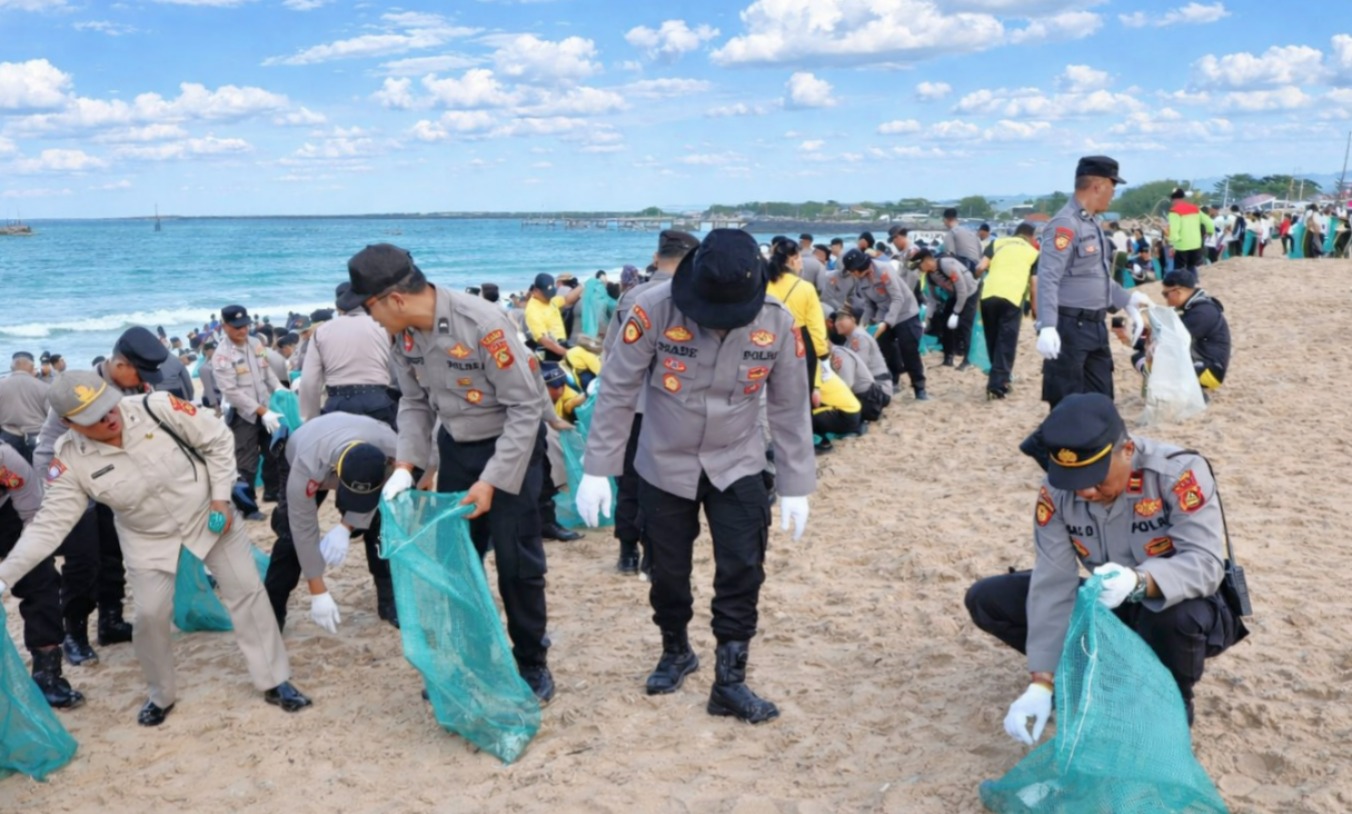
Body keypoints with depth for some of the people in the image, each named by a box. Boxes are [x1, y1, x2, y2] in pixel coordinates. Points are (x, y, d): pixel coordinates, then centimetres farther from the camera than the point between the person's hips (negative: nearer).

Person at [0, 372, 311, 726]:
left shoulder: (159, 407, -27)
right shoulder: (71, 461, -22)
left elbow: (218, 439, -15)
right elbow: (50, 524, -20)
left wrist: (220, 496, -17)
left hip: (208, 515, -1)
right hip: (148, 538, 1)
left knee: (246, 590, 0)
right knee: (150, 615, -3)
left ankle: (275, 681, 14)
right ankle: (161, 695, 25)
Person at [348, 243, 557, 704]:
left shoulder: (482, 324, -30)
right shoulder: (404, 334, -9)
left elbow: (527, 405, -24)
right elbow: (415, 402, 6)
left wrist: (492, 480, -24)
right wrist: (406, 464, -7)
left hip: (511, 445, -6)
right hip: (454, 447, 6)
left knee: (517, 563, 0)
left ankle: (532, 664, 19)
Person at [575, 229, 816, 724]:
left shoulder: (777, 322, -17)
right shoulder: (654, 310, -23)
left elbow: (790, 408, -6)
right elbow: (616, 394, -14)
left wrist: (794, 486, -3)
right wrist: (597, 470, -13)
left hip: (737, 467, 1)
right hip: (665, 466, 0)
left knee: (743, 570, -4)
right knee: (668, 571, 12)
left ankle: (729, 681, 12)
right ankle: (675, 651, 39)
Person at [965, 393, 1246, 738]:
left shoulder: (1179, 472, -26)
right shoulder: (1056, 490, -16)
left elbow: (1205, 564, -32)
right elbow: (1053, 585, -19)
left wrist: (1138, 581, -53)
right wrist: (1042, 681, -26)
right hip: (1107, 607, 4)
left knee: (1179, 618, -41)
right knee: (986, 600, -10)